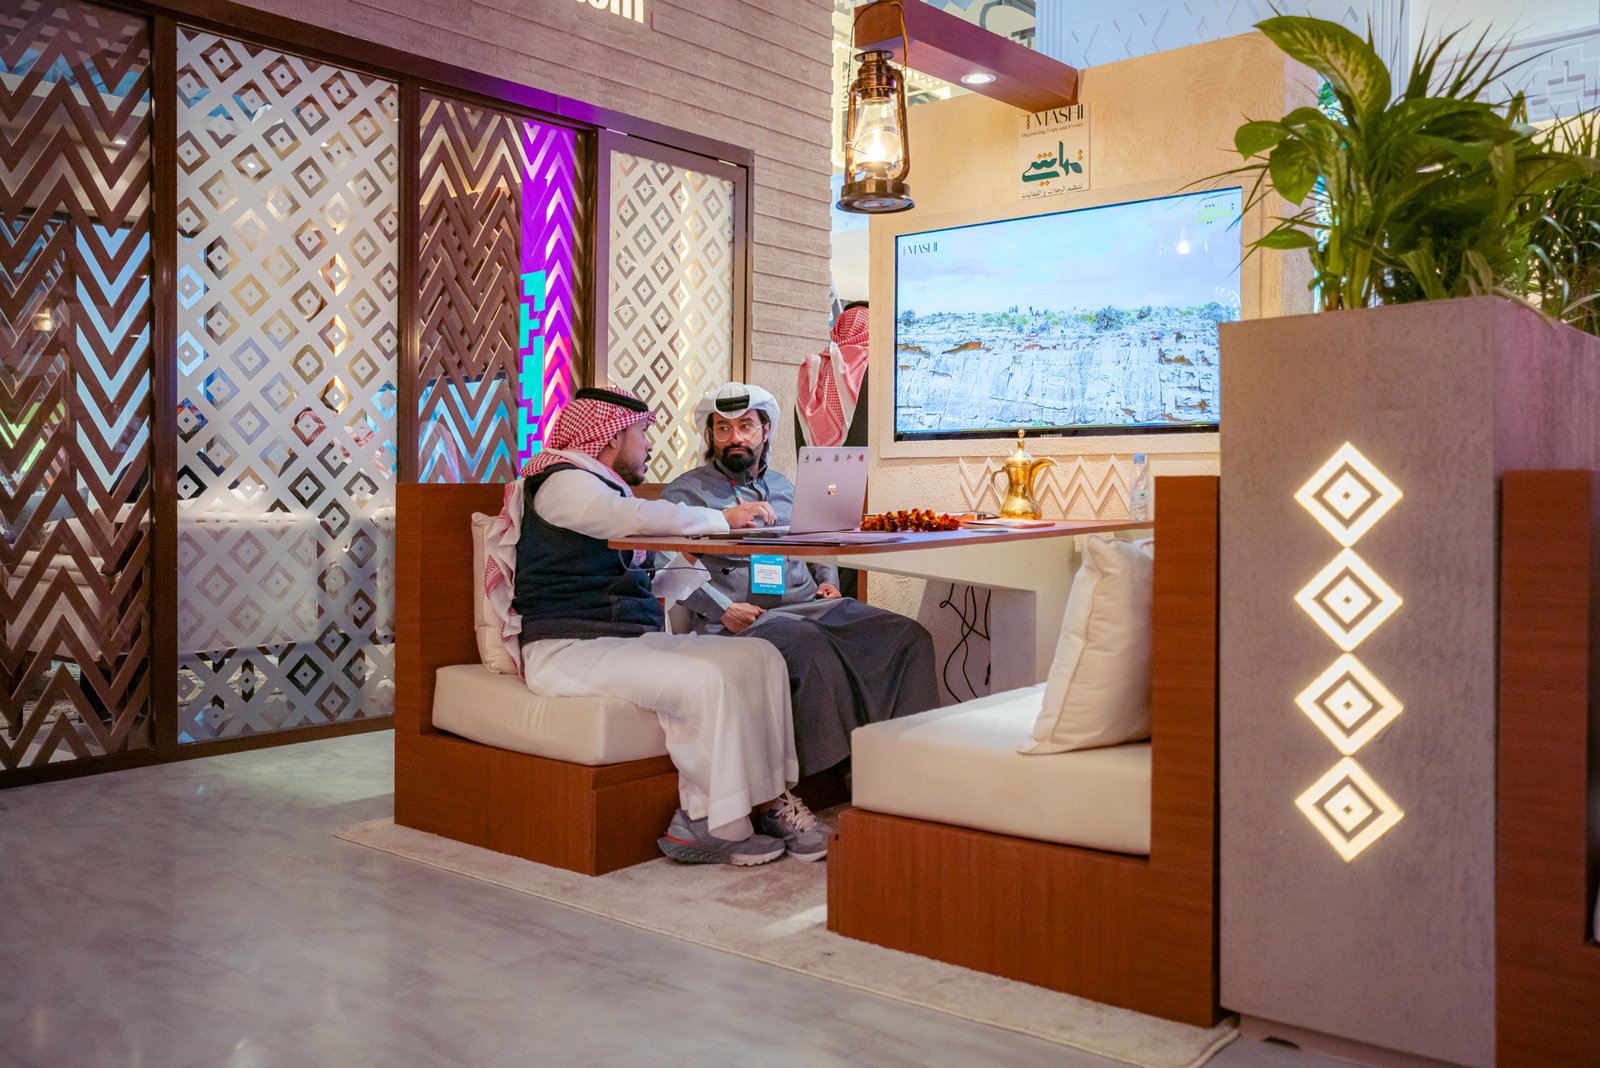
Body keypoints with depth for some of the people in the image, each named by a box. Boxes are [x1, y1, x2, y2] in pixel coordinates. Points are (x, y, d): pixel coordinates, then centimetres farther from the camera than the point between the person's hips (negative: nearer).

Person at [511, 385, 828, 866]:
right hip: (569, 648, -9)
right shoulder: (563, 483, -4)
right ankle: (714, 825, -19)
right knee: (705, 680, -30)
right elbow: (643, 517, -24)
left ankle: (770, 802, -13)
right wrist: (722, 518, -13)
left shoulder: (607, 490, 27)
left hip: (632, 637, 9)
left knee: (760, 657, -11)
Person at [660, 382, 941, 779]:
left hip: (812, 604, 6)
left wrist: (827, 581, 16)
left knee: (910, 637, -15)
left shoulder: (783, 486, 26)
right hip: (748, 617, -6)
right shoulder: (685, 491, 6)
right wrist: (722, 608, -18)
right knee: (814, 650, -38)